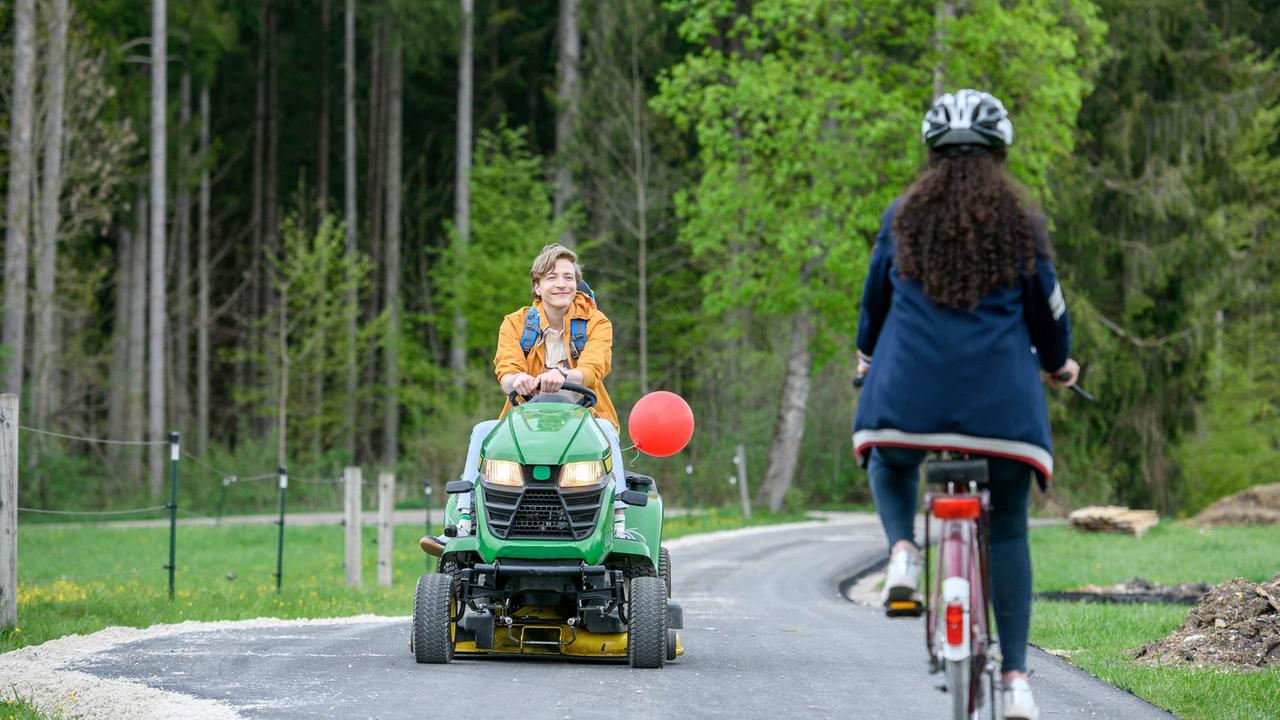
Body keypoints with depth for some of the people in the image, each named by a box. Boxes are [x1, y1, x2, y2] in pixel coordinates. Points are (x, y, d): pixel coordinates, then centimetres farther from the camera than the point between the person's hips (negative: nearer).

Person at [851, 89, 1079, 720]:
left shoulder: (903, 216, 6)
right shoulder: (1020, 221, 3)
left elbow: (876, 293, 16)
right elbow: (1047, 306, 8)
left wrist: (869, 354, 35)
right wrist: (1058, 363, 29)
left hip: (910, 390, 0)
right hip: (1001, 400, 0)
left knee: (890, 463, 32)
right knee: (1007, 530, 9)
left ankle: (902, 550, 2)